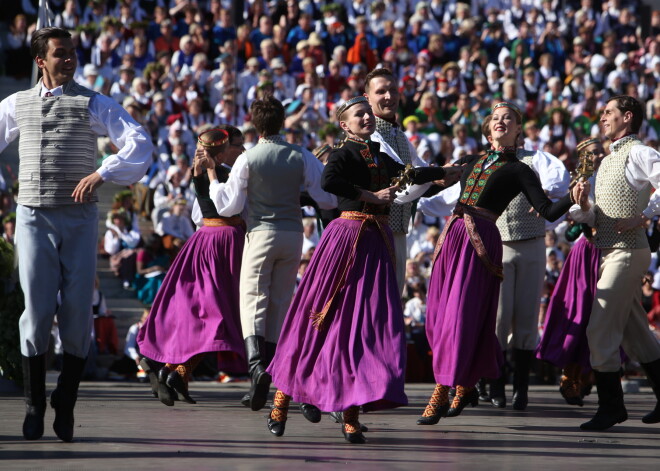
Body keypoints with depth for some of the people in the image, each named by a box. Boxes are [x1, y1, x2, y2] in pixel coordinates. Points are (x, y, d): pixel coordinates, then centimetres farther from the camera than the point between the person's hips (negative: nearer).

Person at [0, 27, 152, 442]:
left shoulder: (93, 104, 2)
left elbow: (140, 143, -9)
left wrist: (102, 174, -21)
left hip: (79, 219, -1)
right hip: (33, 216, 1)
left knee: (78, 310, -2)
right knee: (37, 310, -4)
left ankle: (66, 405, 11)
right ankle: (34, 405, 6)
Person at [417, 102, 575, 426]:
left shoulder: (519, 171, 5)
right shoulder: (472, 161, 20)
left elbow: (548, 212, -5)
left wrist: (574, 195, -19)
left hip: (482, 241, -6)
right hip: (452, 236, 6)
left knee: (461, 314, -12)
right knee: (438, 315, 6)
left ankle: (441, 395, -12)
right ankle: (465, 388, 22)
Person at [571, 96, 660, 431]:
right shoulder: (607, 161, 20)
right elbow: (598, 217, 20)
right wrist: (583, 208, -1)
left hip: (628, 250, -10)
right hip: (609, 252, 10)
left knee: (600, 329, -12)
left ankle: (610, 406, -6)